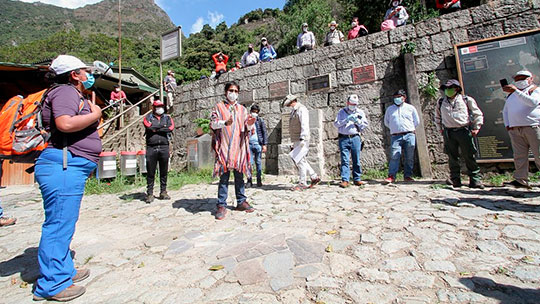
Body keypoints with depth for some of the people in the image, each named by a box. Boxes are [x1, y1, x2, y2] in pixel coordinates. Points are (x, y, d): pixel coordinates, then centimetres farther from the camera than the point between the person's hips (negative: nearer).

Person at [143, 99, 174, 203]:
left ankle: (163, 192, 16)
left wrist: (156, 129, -5)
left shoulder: (167, 117, 15)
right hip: (151, 148, -2)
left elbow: (171, 128, -5)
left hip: (164, 147, 2)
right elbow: (149, 126, -11)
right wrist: (163, 126, -3)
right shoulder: (148, 117, 11)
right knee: (150, 172, 1)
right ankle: (150, 193, 10)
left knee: (164, 171, 7)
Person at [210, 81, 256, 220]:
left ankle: (241, 201, 18)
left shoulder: (242, 109, 18)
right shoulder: (219, 107, 10)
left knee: (239, 175, 7)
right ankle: (221, 205, 3)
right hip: (224, 146, -3)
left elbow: (247, 128, 12)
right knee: (224, 176, -4)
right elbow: (213, 123, -4)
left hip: (239, 146, 3)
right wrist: (225, 123, -24)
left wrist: (249, 124, -12)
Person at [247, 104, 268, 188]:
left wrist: (264, 144, -3)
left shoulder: (260, 120, 6)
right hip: (249, 144, 1)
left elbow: (264, 133, 4)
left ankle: (259, 180, 12)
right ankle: (249, 181, 5)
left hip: (258, 143, -1)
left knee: (258, 162, 4)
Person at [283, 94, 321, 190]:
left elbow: (304, 125, -21)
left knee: (300, 160, -8)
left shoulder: (302, 109, -9)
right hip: (296, 140, 10)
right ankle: (314, 177, 19)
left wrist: (302, 139, -29)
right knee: (301, 161, 11)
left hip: (302, 140, -10)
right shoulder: (294, 111, 21)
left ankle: (302, 183, 0)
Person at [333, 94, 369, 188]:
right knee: (345, 160, -7)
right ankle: (345, 180, -7)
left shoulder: (360, 112, 17)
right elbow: (336, 123, 2)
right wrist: (346, 120, -10)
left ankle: (357, 179, 13)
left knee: (356, 160, 4)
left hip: (355, 138, 2)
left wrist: (357, 121, -4)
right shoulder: (342, 112, 12)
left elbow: (366, 124, 14)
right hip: (343, 139, -2)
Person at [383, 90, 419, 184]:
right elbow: (386, 122, 21)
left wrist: (409, 129, 11)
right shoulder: (390, 109, 16)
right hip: (395, 136, 0)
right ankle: (391, 176, -10)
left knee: (409, 157, 2)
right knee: (394, 156, -11)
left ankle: (408, 176, 10)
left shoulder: (410, 108, 13)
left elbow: (417, 121, 17)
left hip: (409, 135, 1)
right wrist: (394, 129, 12)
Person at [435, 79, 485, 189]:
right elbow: (437, 117, 25)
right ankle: (455, 179, 9)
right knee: (452, 157, 3)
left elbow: (478, 114, 12)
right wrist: (440, 129, 16)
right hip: (448, 132, 2)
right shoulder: (441, 102, 13)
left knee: (469, 156, 0)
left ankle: (475, 180, 8)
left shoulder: (467, 100, 7)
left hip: (464, 130, -2)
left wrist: (476, 128, 5)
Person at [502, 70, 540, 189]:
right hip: (515, 130, 4)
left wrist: (516, 91, -19)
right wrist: (507, 124, 11)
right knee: (519, 156, 0)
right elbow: (505, 111, 25)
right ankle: (521, 180, 1)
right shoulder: (512, 94, 22)